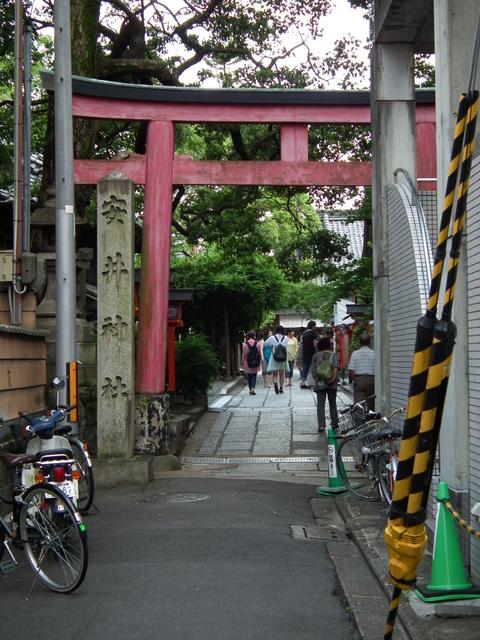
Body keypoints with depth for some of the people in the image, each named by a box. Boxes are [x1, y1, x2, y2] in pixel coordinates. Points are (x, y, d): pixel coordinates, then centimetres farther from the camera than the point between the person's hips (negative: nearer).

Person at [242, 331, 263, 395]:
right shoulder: (258, 343, -3)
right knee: (254, 376, 8)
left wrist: (243, 362, 4)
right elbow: (260, 354, 0)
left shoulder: (245, 344, -7)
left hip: (248, 363, -1)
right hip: (256, 363, 1)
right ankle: (253, 388, -12)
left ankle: (251, 389, 17)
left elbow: (244, 354, -6)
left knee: (249, 376, 12)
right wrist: (260, 362, 10)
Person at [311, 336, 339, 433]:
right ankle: (334, 423, 22)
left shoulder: (316, 356, 5)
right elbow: (335, 368, -15)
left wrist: (316, 379, 5)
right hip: (331, 384, 0)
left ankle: (321, 425, -12)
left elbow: (313, 371, 1)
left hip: (320, 383, 0)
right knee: (332, 403, 15)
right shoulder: (333, 355, 0)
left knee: (320, 405, -1)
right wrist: (334, 378, -13)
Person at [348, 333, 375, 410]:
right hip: (371, 379, 0)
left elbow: (351, 371, -2)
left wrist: (355, 380, 11)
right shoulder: (374, 353, -1)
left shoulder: (355, 354, 0)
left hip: (358, 379, 0)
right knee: (371, 405, 7)